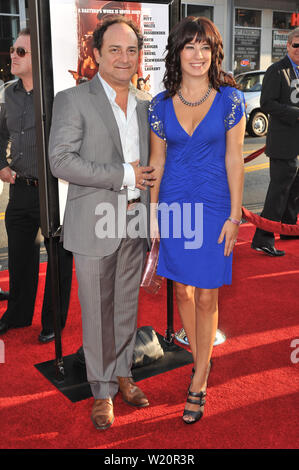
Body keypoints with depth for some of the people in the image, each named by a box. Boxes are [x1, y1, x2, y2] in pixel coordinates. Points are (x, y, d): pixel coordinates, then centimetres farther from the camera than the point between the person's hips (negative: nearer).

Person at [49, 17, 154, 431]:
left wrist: (148, 218, 13)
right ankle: (102, 390, 23)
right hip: (95, 225, -5)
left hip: (134, 224, 5)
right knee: (97, 314, 6)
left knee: (127, 307, 16)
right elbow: (61, 160, -17)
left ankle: (123, 373, 35)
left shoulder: (143, 106, 12)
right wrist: (123, 175, -16)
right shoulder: (73, 100, -7)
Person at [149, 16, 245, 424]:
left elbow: (234, 159, -4)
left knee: (206, 297, 2)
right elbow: (156, 161, 7)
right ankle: (199, 357, 34)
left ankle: (198, 383, 15)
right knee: (182, 290, 11)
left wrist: (234, 215, -8)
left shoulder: (230, 99, -3)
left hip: (213, 206, -2)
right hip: (174, 204, 3)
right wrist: (153, 212, 5)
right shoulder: (161, 105, 3)